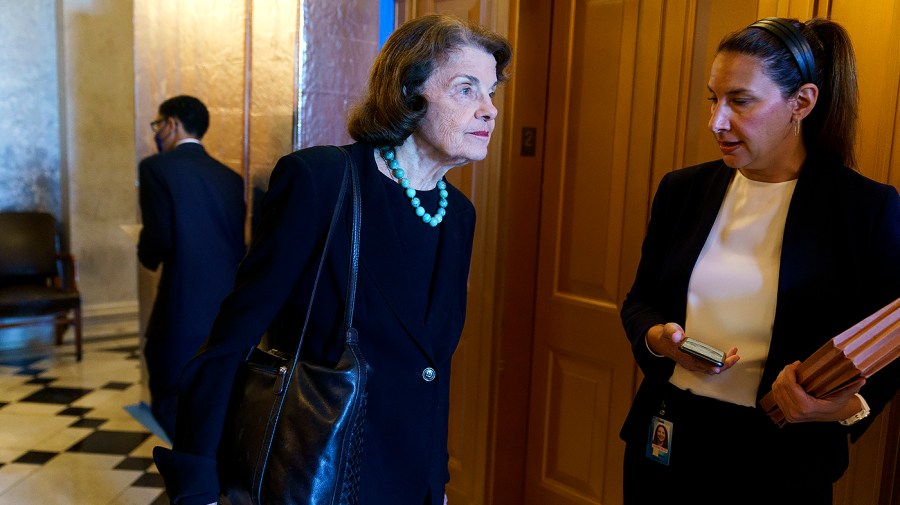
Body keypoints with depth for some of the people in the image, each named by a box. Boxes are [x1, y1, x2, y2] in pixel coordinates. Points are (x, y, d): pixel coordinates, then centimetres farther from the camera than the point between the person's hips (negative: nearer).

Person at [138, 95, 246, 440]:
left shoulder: (157, 167, -6)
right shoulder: (231, 178, 10)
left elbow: (158, 239, -13)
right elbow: (244, 245, 5)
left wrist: (147, 256, 9)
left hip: (184, 311, -6)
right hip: (232, 309, 6)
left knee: (171, 405, 7)